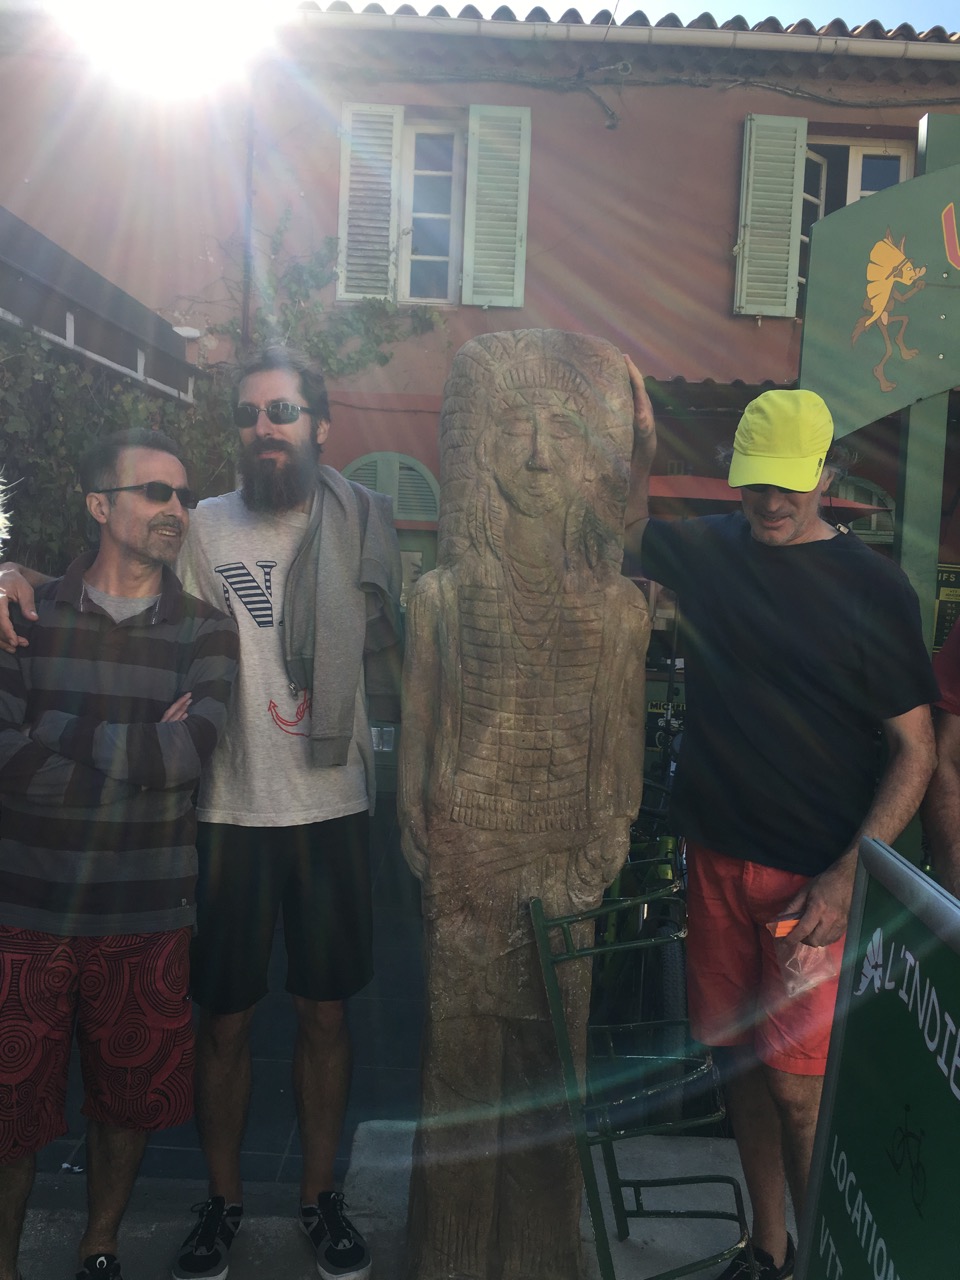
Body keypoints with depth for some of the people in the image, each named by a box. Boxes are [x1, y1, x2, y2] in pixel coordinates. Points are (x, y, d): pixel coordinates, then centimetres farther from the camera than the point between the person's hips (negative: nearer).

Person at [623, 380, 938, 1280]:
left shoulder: (872, 587, -7)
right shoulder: (708, 550, 3)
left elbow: (914, 749, -7)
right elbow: (621, 535, 21)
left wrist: (847, 878, -16)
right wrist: (639, 453, 2)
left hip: (816, 877, -4)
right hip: (717, 858, 4)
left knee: (798, 1086, -3)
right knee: (739, 1059, 15)